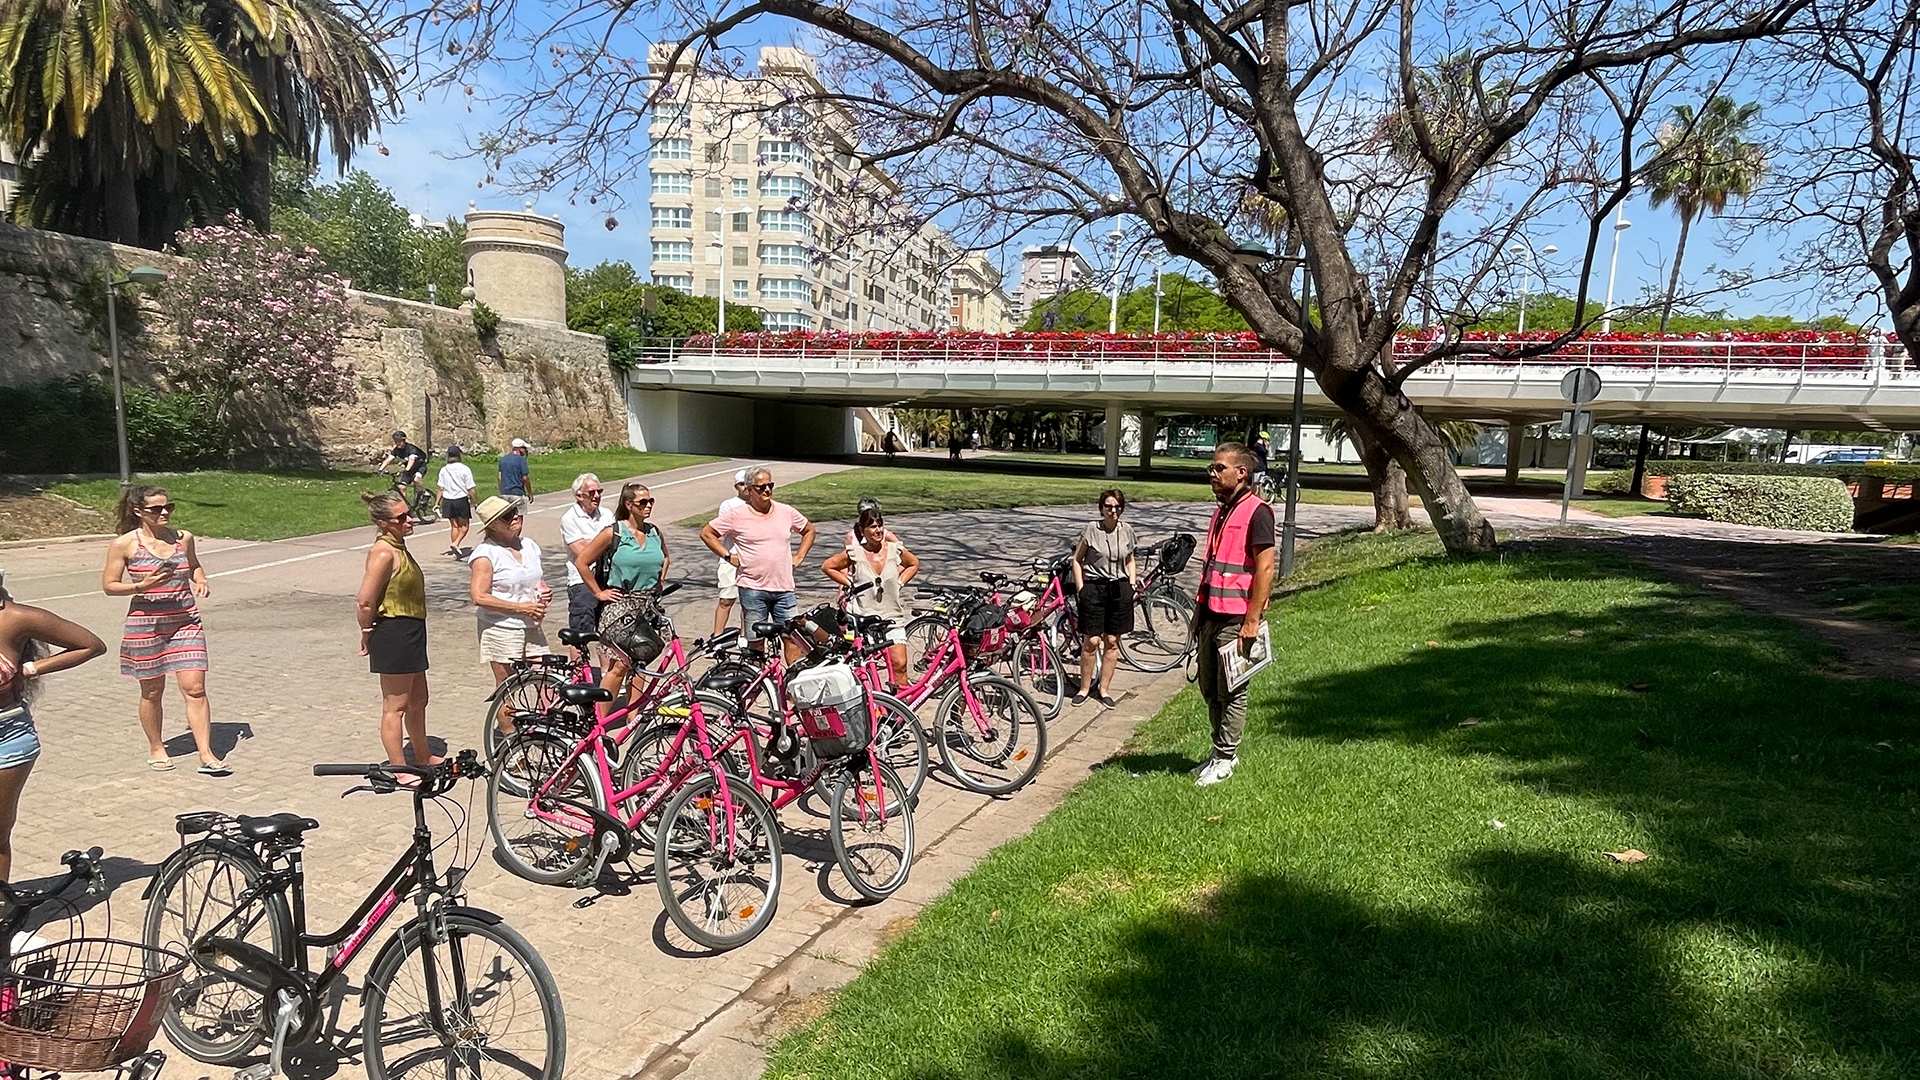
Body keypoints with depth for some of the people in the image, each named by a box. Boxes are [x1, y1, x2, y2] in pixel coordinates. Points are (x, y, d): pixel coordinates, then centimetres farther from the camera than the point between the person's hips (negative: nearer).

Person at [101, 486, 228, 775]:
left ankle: (206, 755, -2)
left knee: (195, 687, -5)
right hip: (146, 623, -2)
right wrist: (142, 586, -19)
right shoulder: (124, 544, -6)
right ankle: (156, 748, 30)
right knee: (152, 691, 10)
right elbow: (109, 585, -2)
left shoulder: (184, 538, 4)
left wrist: (201, 580, 2)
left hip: (186, 621, 2)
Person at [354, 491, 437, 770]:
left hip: (411, 632, 10)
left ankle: (423, 757, 38)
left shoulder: (398, 547, 12)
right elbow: (364, 602, -23)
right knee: (395, 705, 1)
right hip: (392, 634, -10)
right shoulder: (383, 552, -20)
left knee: (418, 700, 22)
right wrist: (368, 633, -9)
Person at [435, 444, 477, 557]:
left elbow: (441, 489, 2)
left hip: (447, 500, 4)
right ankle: (455, 543, -15)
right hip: (461, 499, -4)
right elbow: (470, 489, -9)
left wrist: (437, 503, 9)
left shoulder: (444, 470, 1)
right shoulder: (465, 469, -9)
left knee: (454, 525, 13)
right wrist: (474, 502, 0)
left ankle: (455, 551, 16)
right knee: (464, 525, 8)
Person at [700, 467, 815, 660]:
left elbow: (809, 530, 21)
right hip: (753, 589, -2)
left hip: (784, 588, 2)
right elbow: (706, 533, 3)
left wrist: (799, 556, 10)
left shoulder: (786, 512, 5)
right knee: (755, 641, 7)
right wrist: (728, 556, -1)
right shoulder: (737, 515, -3)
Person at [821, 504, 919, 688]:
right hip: (863, 619, -2)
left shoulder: (895, 549, -1)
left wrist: (899, 583, 7)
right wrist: (849, 584, 0)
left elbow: (914, 564, 19)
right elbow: (827, 567, 5)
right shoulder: (854, 553, -7)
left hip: (892, 618, 2)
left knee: (899, 664, -4)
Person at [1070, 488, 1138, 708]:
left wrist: (1132, 584, 8)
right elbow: (1077, 559, 0)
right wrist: (1080, 588, -5)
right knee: (1091, 641, -4)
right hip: (1094, 588, -3)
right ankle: (1084, 688, 11)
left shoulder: (1127, 530, 7)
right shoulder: (1091, 529, -4)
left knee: (1112, 642, 6)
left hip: (1119, 589, 3)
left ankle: (1104, 689, 17)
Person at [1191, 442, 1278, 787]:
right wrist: (1199, 610, 20)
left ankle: (1225, 759, 12)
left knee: (1231, 691, 1)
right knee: (1208, 687, 14)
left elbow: (1265, 569, -17)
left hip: (1236, 619, -9)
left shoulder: (1257, 511, -13)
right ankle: (1221, 750, 27)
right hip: (1211, 615, 9)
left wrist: (1252, 621, -20)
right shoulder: (1221, 511, 16)